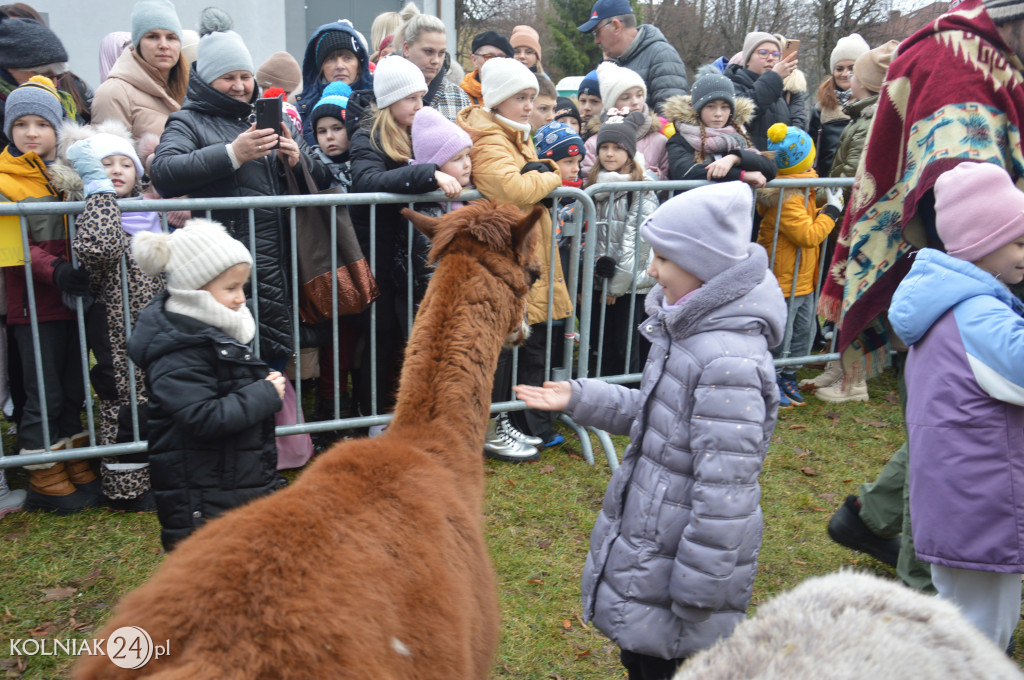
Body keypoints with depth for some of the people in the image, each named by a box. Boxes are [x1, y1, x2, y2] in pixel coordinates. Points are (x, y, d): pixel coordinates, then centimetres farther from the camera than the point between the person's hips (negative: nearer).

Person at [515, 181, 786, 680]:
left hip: (681, 557, -9)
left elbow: (724, 491, -26)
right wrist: (580, 399, 6)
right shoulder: (688, 327, 3)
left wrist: (696, 595, -19)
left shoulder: (728, 363, -28)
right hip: (646, 537, 9)